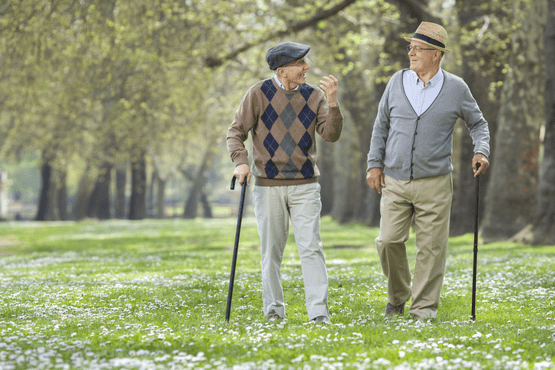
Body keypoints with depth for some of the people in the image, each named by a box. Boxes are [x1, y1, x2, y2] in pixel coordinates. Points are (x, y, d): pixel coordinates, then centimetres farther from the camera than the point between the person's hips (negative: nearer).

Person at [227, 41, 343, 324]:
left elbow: (331, 134, -7)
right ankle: (273, 311, 18)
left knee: (311, 248, -7)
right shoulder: (259, 94, -3)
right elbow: (236, 132, -1)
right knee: (271, 251, 6)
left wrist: (332, 103, -22)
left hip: (305, 185, 1)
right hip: (268, 185, -1)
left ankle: (319, 312, -8)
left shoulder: (314, 96, 3)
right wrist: (241, 162, -17)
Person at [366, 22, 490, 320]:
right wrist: (374, 164, 6)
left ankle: (424, 307, 10)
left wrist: (481, 151, -6)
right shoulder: (398, 82, 5)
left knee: (431, 247, -1)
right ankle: (397, 295, 18)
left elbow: (477, 123, 13)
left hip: (434, 183, -1)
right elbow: (381, 125, 13)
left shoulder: (456, 88, 0)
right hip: (394, 182, 2)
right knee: (389, 240, -6)